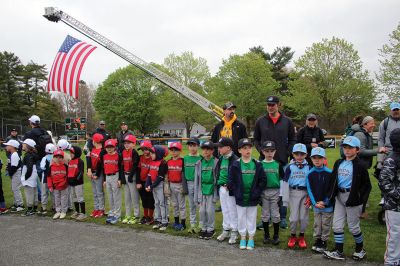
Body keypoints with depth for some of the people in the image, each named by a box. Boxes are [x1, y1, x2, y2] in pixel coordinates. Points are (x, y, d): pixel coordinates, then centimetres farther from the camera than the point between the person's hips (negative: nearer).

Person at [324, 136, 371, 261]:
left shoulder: (360, 166, -10)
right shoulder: (338, 163, 7)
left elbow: (367, 185, -9)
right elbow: (333, 179, 11)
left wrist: (360, 200, -15)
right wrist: (331, 195, 4)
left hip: (352, 198, -6)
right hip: (340, 196, 6)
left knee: (353, 227, 7)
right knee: (337, 226, 8)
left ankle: (360, 250, 31)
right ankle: (338, 252, 20)